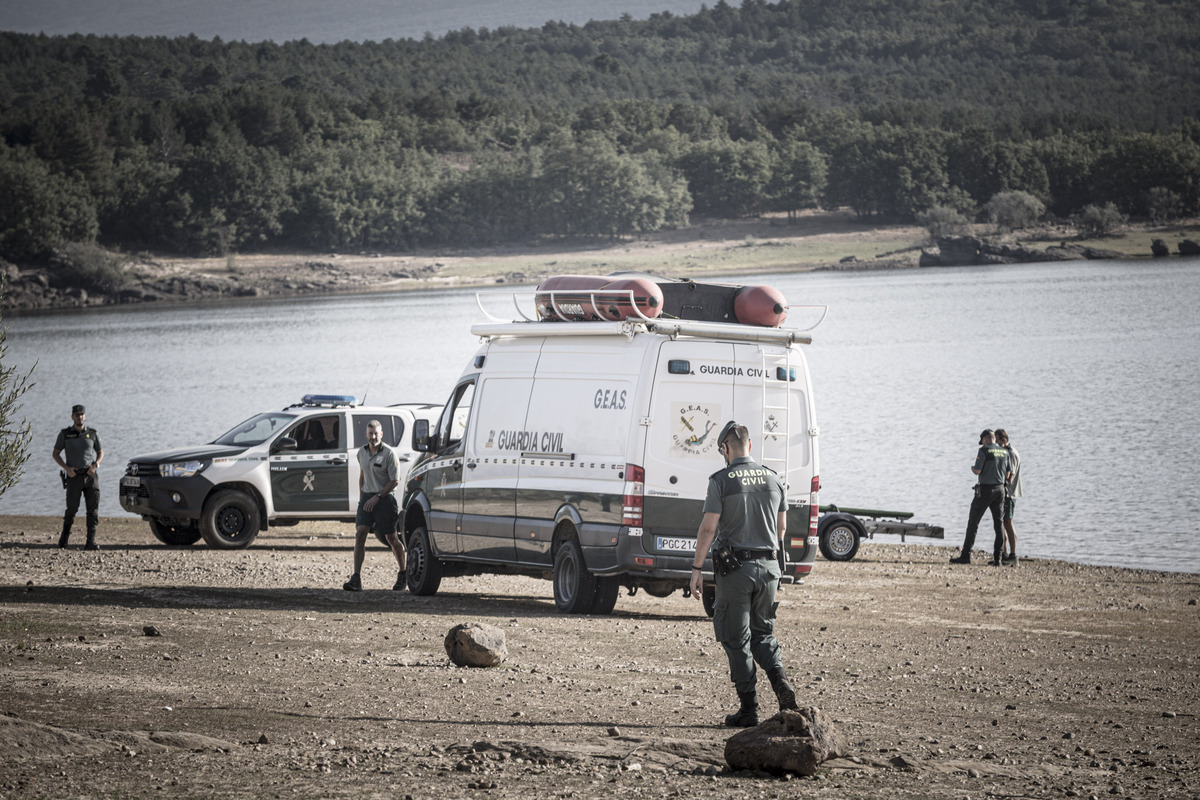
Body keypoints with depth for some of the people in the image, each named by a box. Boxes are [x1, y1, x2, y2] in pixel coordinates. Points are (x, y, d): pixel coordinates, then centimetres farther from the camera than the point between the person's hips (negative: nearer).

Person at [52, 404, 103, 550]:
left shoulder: (92, 434, 6)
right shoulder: (65, 434, 2)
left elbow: (100, 453, 15)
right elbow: (56, 454, 6)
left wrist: (95, 465, -6)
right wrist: (66, 468, -10)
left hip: (90, 476, 1)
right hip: (74, 477, -1)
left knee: (93, 509, -9)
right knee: (72, 509, 1)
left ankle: (91, 542, -10)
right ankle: (64, 535, 28)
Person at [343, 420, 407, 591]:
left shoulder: (389, 453, -11)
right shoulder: (362, 452, 8)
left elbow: (395, 481, -12)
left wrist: (377, 497, -17)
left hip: (385, 498, -5)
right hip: (367, 498, 5)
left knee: (391, 538, 5)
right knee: (360, 533, -11)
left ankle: (403, 575, 26)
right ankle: (356, 579, -17)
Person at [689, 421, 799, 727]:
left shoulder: (721, 481, -9)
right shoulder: (773, 479, 7)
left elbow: (708, 528, -13)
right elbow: (781, 526, 14)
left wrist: (697, 568, -6)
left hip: (734, 567, -5)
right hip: (768, 567, 5)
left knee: (737, 639, 3)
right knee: (762, 633, 17)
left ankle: (749, 708, 1)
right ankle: (780, 682, -7)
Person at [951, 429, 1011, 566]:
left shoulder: (984, 451, -11)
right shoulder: (1005, 452, 7)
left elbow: (977, 471, -15)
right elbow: (1007, 475, 9)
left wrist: (972, 469, 7)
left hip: (985, 489, -5)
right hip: (1000, 488, 5)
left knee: (973, 522, 1)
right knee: (999, 523, 8)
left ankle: (965, 555, -1)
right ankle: (997, 558, 5)